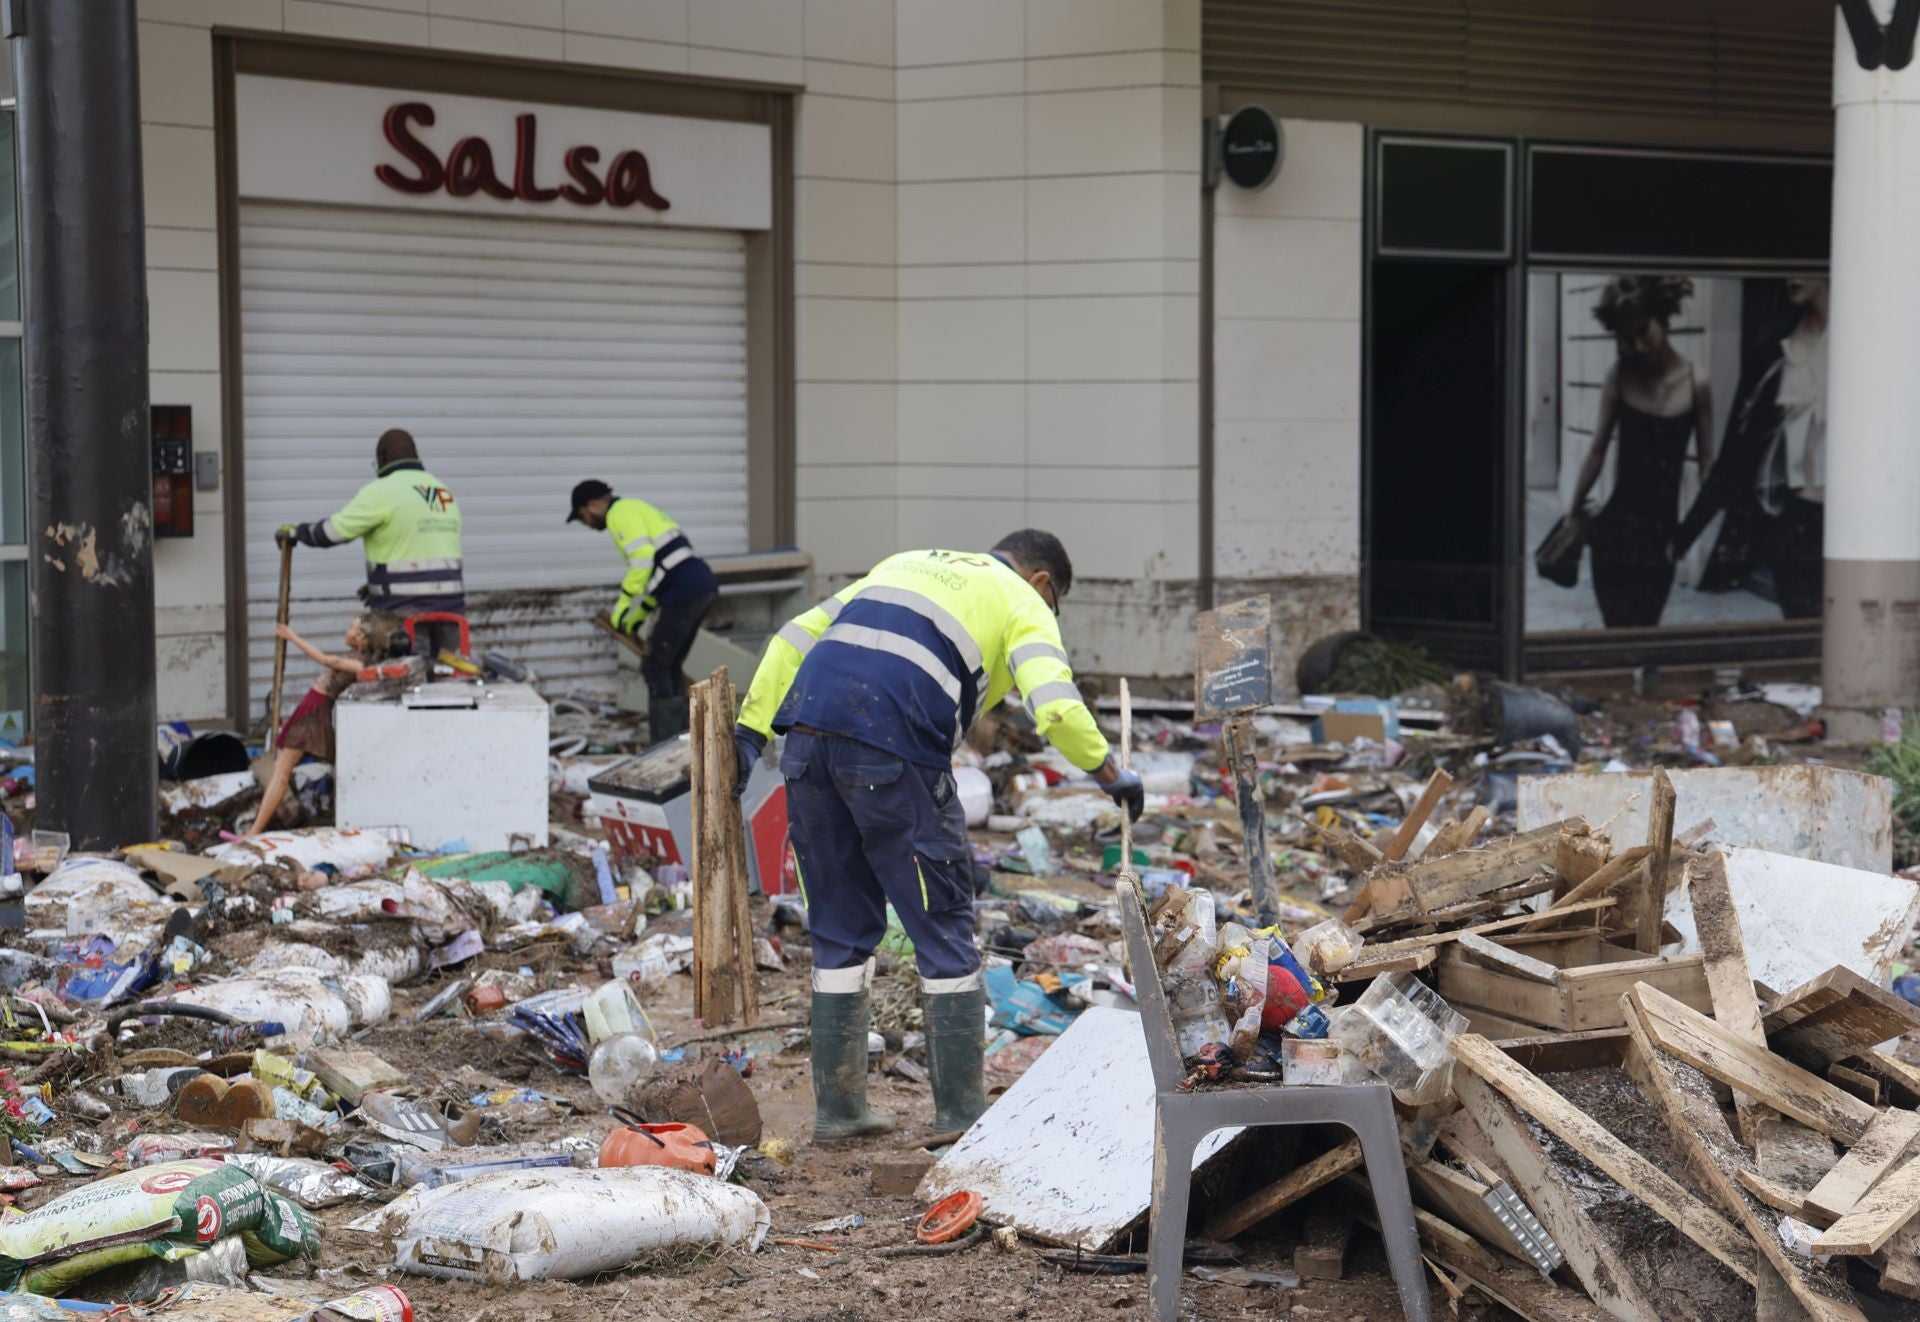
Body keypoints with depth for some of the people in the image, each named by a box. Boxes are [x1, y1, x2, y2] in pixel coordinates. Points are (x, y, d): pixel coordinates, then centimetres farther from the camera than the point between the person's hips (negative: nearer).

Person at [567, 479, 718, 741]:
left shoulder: (620, 514, -4)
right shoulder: (637, 509, 27)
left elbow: (642, 561, -17)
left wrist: (623, 607, -7)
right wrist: (636, 617, 25)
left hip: (683, 592, -10)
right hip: (704, 585, 10)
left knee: (656, 667, -4)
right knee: (670, 666, 16)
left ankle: (666, 742, -6)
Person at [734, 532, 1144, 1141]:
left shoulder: (906, 562, 33)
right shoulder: (1022, 601, 15)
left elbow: (795, 637, 25)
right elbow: (1056, 707, -3)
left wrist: (752, 730, 21)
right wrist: (1110, 774, 11)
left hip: (808, 740, 6)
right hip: (892, 750, -6)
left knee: (840, 930, 16)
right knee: (944, 929, 7)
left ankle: (837, 1107, 21)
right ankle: (962, 1114, 11)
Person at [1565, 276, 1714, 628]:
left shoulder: (1695, 383, -3)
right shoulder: (1620, 375, -2)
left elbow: (1707, 463, 2)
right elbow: (1598, 449, 4)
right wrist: (1573, 515, 7)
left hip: (1664, 532, 1)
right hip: (1619, 528, -1)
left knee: (1645, 631, 8)